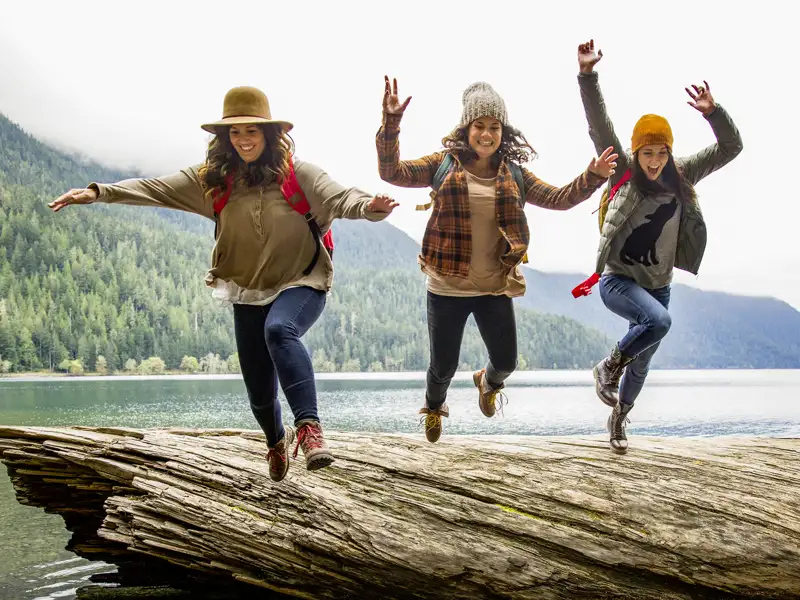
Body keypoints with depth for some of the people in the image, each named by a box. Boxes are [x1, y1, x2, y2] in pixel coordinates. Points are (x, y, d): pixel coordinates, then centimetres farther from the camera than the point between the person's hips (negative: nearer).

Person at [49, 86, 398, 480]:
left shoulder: (298, 175, -9)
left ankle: (309, 427, -41)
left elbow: (340, 199, -22)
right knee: (259, 392, 9)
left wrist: (369, 206, -45)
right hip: (250, 294, 4)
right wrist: (98, 192, -18)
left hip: (301, 285, -3)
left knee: (279, 329, -39)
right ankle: (277, 441, 43)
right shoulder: (214, 179, -2)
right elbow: (155, 189, -6)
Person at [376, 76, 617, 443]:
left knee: (506, 362, 9)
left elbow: (558, 199, 5)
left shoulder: (513, 174, 4)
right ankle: (434, 407, 46)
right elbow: (392, 172, -11)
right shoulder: (444, 164, -4)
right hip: (447, 288, -2)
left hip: (495, 288, 2)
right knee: (444, 366, 10)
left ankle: (487, 382, 49)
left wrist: (591, 178, -12)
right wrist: (391, 121, -23)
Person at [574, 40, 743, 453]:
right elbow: (599, 127, -22)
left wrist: (712, 112, -23)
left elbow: (730, 147, -4)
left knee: (642, 361, 14)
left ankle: (619, 418, 40)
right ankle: (608, 368, -8)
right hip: (617, 279, -5)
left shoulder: (681, 178, -2)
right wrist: (587, 76, -33)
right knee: (658, 320, -33)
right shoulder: (624, 173, -10)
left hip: (658, 284, 5)